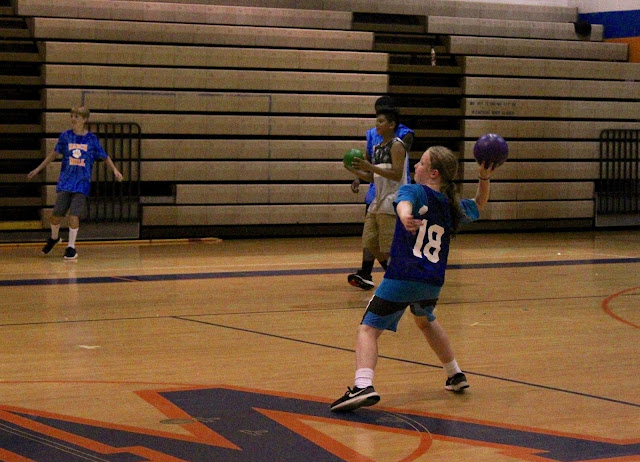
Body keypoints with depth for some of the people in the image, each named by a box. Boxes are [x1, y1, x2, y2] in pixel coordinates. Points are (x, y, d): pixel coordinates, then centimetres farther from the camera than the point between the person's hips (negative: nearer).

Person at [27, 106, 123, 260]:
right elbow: (54, 153, 14)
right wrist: (38, 169, 17)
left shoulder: (92, 139, -1)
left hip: (82, 183, -2)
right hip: (65, 181, 2)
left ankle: (71, 247, 2)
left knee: (74, 215, -11)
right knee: (56, 214, 0)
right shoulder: (65, 136, 2)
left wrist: (115, 170, 0)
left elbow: (104, 156, 11)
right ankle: (54, 238, 30)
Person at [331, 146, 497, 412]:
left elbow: (404, 203, -27)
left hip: (402, 278, -6)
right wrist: (484, 178, 25)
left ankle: (363, 386, -31)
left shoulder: (414, 191, -1)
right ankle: (455, 376, 41)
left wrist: (405, 217, -48)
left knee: (368, 329, -7)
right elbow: (479, 205, 38)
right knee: (425, 321, 36)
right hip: (433, 284, 6)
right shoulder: (453, 206, 16)